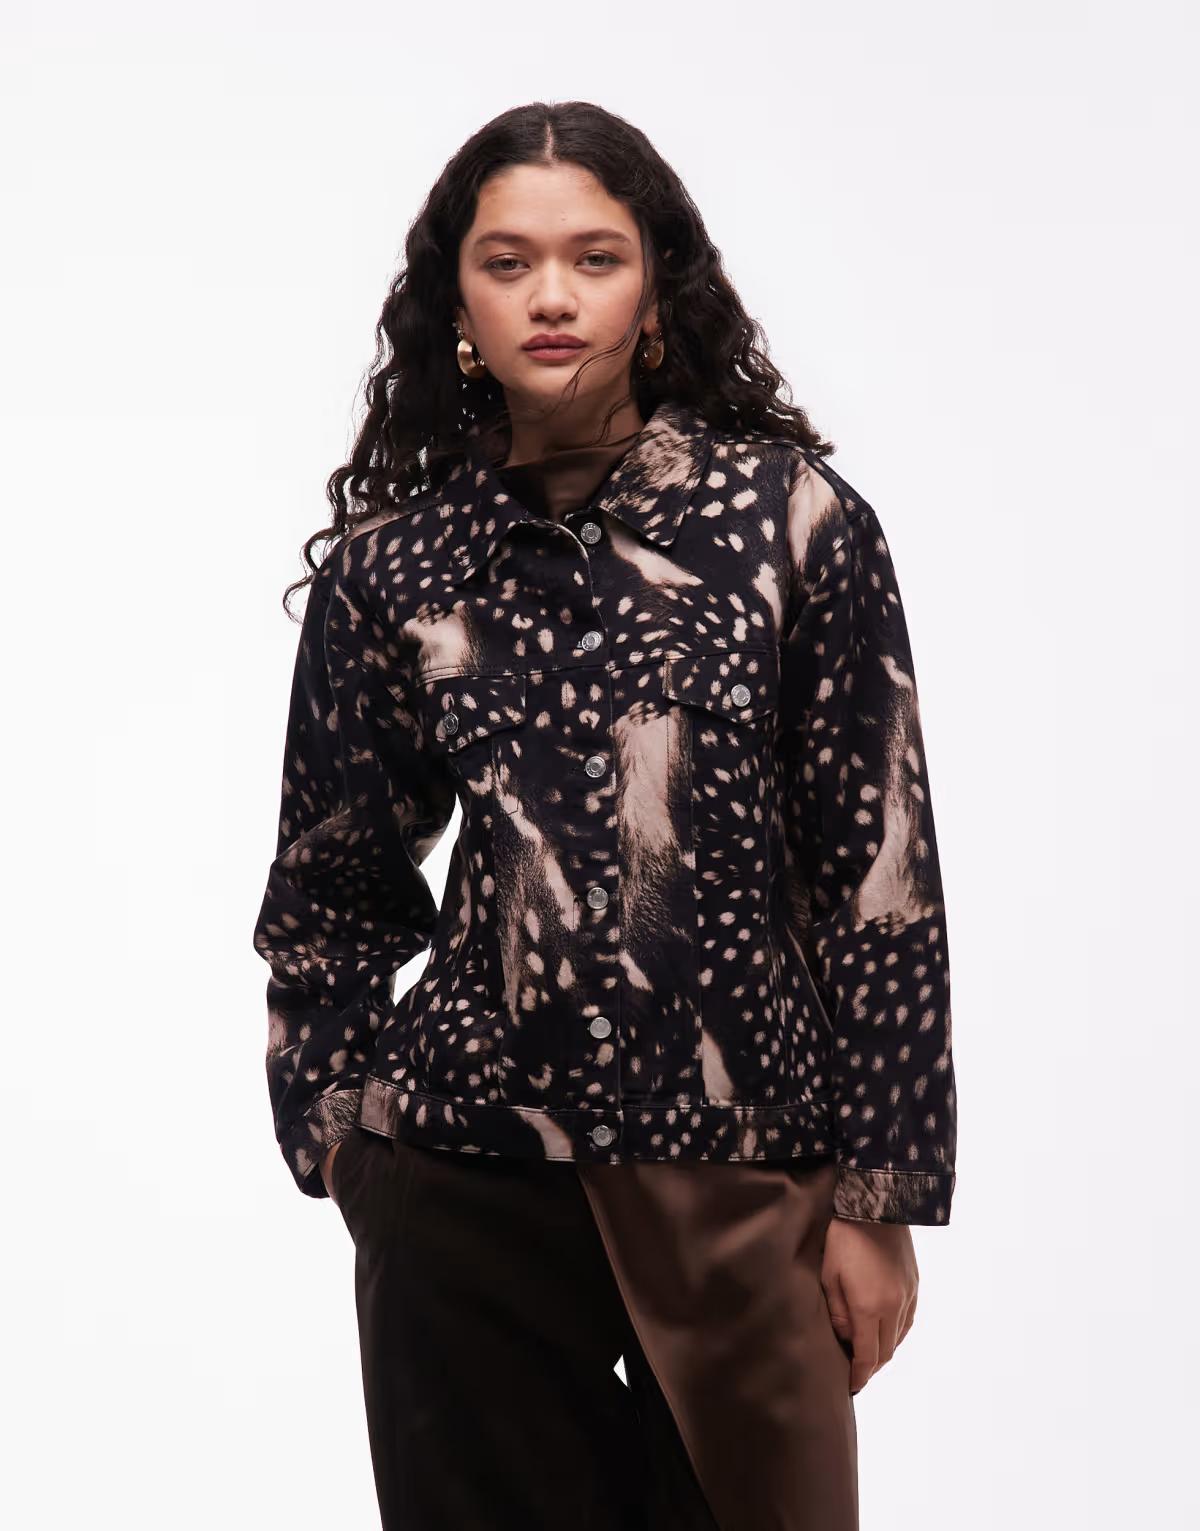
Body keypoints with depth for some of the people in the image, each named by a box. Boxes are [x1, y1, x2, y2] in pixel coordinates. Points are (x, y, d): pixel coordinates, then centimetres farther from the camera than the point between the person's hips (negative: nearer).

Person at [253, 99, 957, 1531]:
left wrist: (880, 1193, -3)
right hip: (462, 1192, 1)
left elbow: (879, 870, -2)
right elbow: (331, 882, 15)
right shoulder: (393, 560, 4)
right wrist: (339, 1117, 9)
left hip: (743, 1185, -1)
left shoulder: (792, 516, -2)